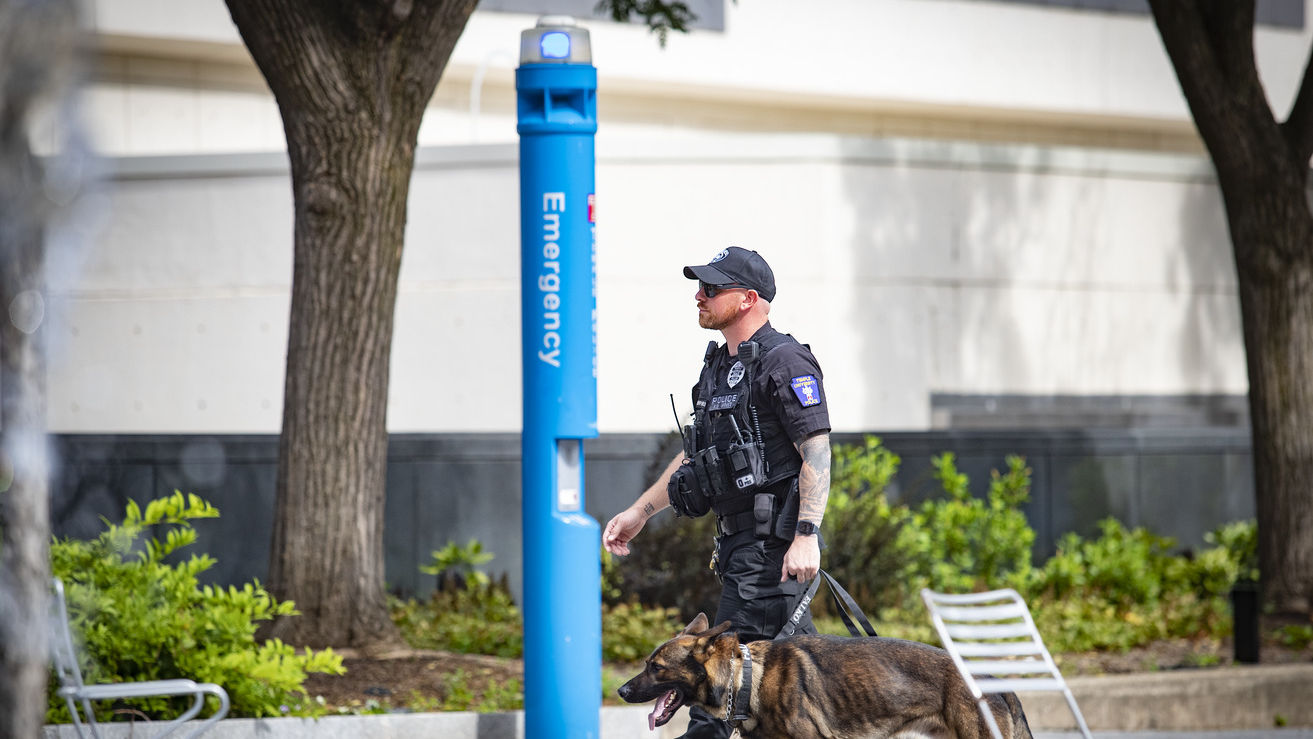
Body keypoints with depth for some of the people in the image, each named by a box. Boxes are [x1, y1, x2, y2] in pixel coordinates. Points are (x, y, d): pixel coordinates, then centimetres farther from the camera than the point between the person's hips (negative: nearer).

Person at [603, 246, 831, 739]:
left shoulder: (784, 361, -12)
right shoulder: (720, 365, 18)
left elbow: (817, 451, -18)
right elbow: (696, 455, 26)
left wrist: (806, 536, -25)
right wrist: (639, 512, 23)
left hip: (773, 542, -10)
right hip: (742, 541, 10)